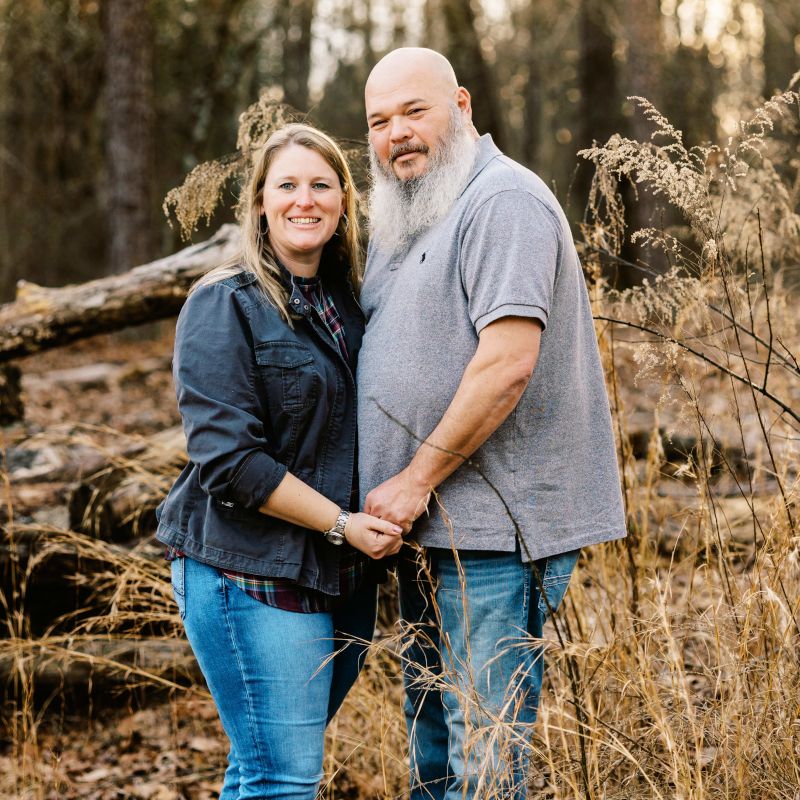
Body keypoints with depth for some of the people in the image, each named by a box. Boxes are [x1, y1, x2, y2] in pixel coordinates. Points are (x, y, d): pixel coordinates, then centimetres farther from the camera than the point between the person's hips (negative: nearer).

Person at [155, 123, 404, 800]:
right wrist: (342, 523, -16)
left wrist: (385, 517, 5)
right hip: (253, 578, -7)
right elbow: (229, 459, -16)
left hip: (345, 579, 7)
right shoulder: (226, 306, -8)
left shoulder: (346, 304, 13)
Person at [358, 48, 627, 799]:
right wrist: (402, 492, 12)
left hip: (492, 525, -10)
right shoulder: (405, 216, 17)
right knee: (432, 729, 18)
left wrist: (416, 480, -17)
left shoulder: (503, 200, -13)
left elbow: (507, 363, -23)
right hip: (427, 525, 10)